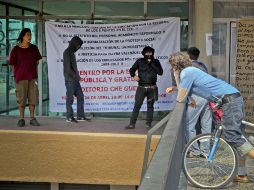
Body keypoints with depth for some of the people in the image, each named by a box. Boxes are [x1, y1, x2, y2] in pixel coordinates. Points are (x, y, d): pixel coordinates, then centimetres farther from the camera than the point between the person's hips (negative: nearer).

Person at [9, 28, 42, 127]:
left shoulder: (34, 48, 4)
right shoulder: (16, 49, -4)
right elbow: (12, 64, 2)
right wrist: (17, 75, 3)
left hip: (32, 77, 3)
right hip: (20, 78, -3)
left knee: (33, 97, 3)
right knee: (21, 98, 2)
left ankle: (32, 118, 13)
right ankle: (21, 119, 12)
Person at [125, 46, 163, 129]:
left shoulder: (156, 62, 6)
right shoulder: (140, 61, 6)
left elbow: (160, 72, -7)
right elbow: (132, 69, 17)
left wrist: (152, 64, -9)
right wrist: (133, 76, -3)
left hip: (152, 88, 1)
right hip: (141, 87, 0)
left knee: (150, 106, 5)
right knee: (137, 105, -3)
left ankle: (149, 123, 13)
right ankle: (132, 124, -1)